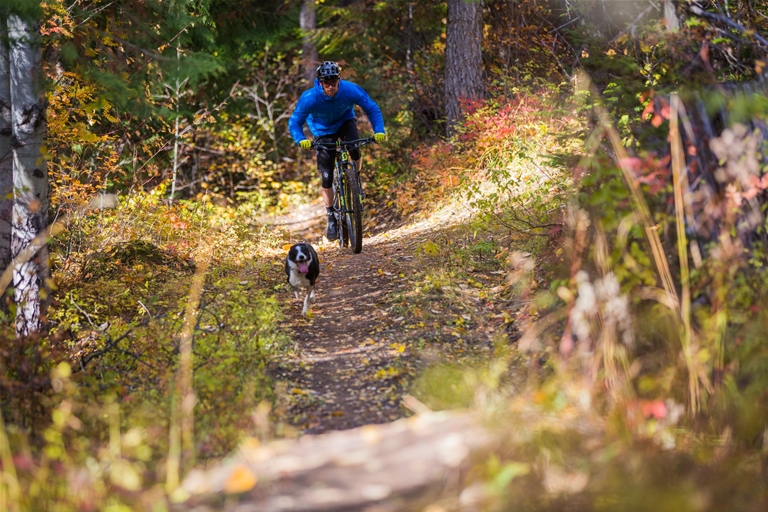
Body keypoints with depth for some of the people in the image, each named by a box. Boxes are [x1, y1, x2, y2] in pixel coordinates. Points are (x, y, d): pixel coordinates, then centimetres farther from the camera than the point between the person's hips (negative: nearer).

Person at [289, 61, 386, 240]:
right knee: (326, 179, -5)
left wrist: (379, 131, -32)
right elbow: (295, 121, -23)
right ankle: (332, 218, 12)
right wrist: (301, 140, -41)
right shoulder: (310, 98, -32)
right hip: (323, 131, 0)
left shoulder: (351, 90, -30)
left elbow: (372, 108, -18)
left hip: (345, 122, 0)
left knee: (354, 151, -32)